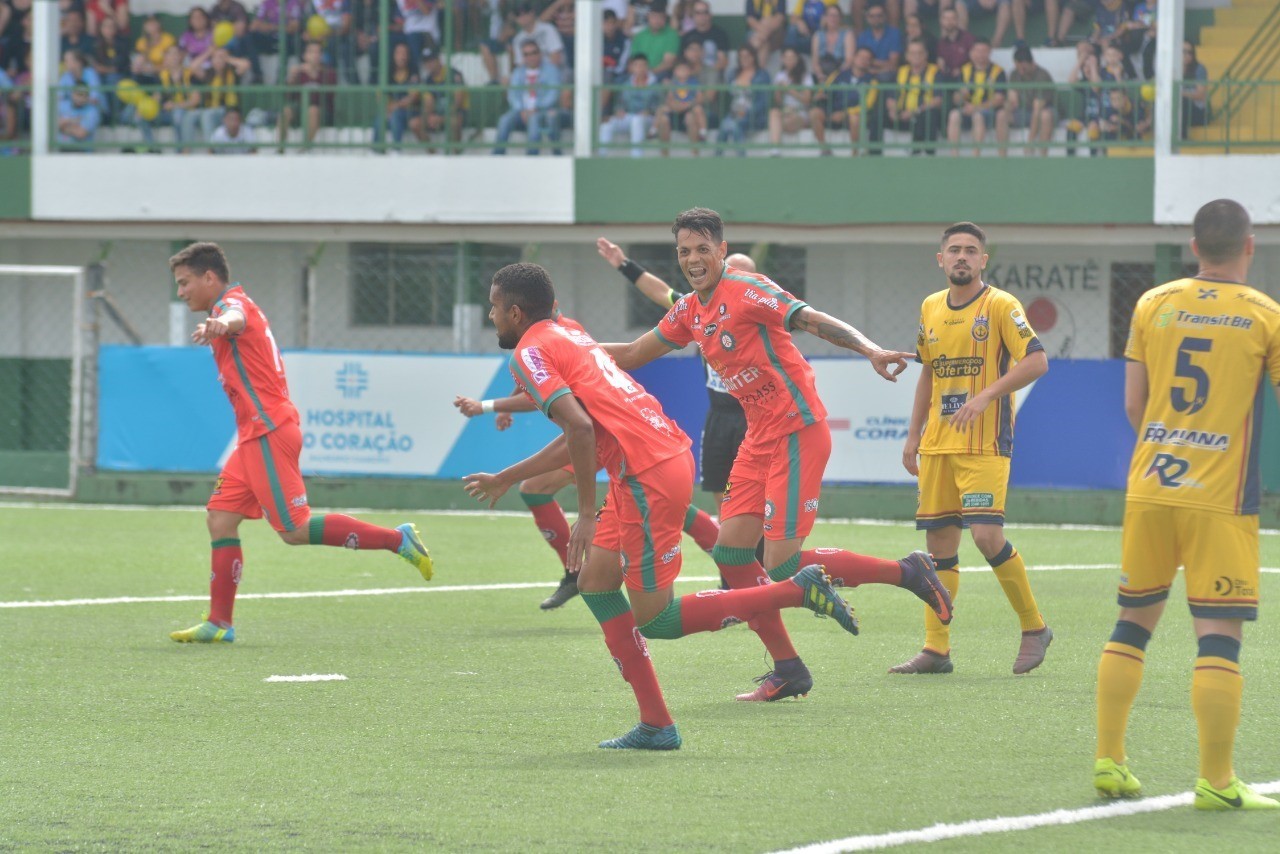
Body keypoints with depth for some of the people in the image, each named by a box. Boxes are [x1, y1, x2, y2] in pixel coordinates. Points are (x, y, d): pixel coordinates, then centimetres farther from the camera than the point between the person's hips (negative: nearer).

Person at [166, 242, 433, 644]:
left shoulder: (233, 304, -10)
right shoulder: (234, 308, 21)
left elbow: (235, 318, -36)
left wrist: (221, 325, -59)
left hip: (268, 434, -10)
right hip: (257, 434, 10)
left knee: (295, 530, -12)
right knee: (221, 519, 4)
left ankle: (397, 539, -7)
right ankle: (219, 623, 3)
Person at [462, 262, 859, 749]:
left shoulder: (530, 353, -6)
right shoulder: (568, 338, 24)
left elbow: (580, 427, -20)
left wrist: (587, 514, -15)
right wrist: (505, 479, 41)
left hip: (648, 476, -10)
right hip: (669, 455, 10)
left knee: (655, 620, -3)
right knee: (595, 582, 13)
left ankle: (800, 590, -5)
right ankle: (655, 726, 9)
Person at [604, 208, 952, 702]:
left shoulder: (746, 290, -13)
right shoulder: (690, 313, 12)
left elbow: (815, 321, -24)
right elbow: (632, 355, 25)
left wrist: (871, 351, -38)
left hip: (798, 432, -9)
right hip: (759, 439, 9)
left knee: (781, 565, -14)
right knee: (730, 552, 1)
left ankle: (907, 572, 0)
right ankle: (787, 671, 9)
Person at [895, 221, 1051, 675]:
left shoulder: (1001, 306, -6)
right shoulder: (930, 308, 14)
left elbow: (1036, 361, -14)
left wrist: (985, 397, -22)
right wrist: (914, 434, 19)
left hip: (984, 443, -6)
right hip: (937, 445, 6)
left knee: (987, 535, -15)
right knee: (938, 540, 5)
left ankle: (1034, 628, 2)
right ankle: (936, 649, 10)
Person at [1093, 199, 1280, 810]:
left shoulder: (1153, 305, 5)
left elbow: (1133, 405, 8)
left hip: (1149, 486, 4)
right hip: (1221, 500, -4)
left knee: (1133, 623, 13)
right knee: (1219, 635, -3)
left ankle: (1108, 762, 13)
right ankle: (1216, 783, -5)